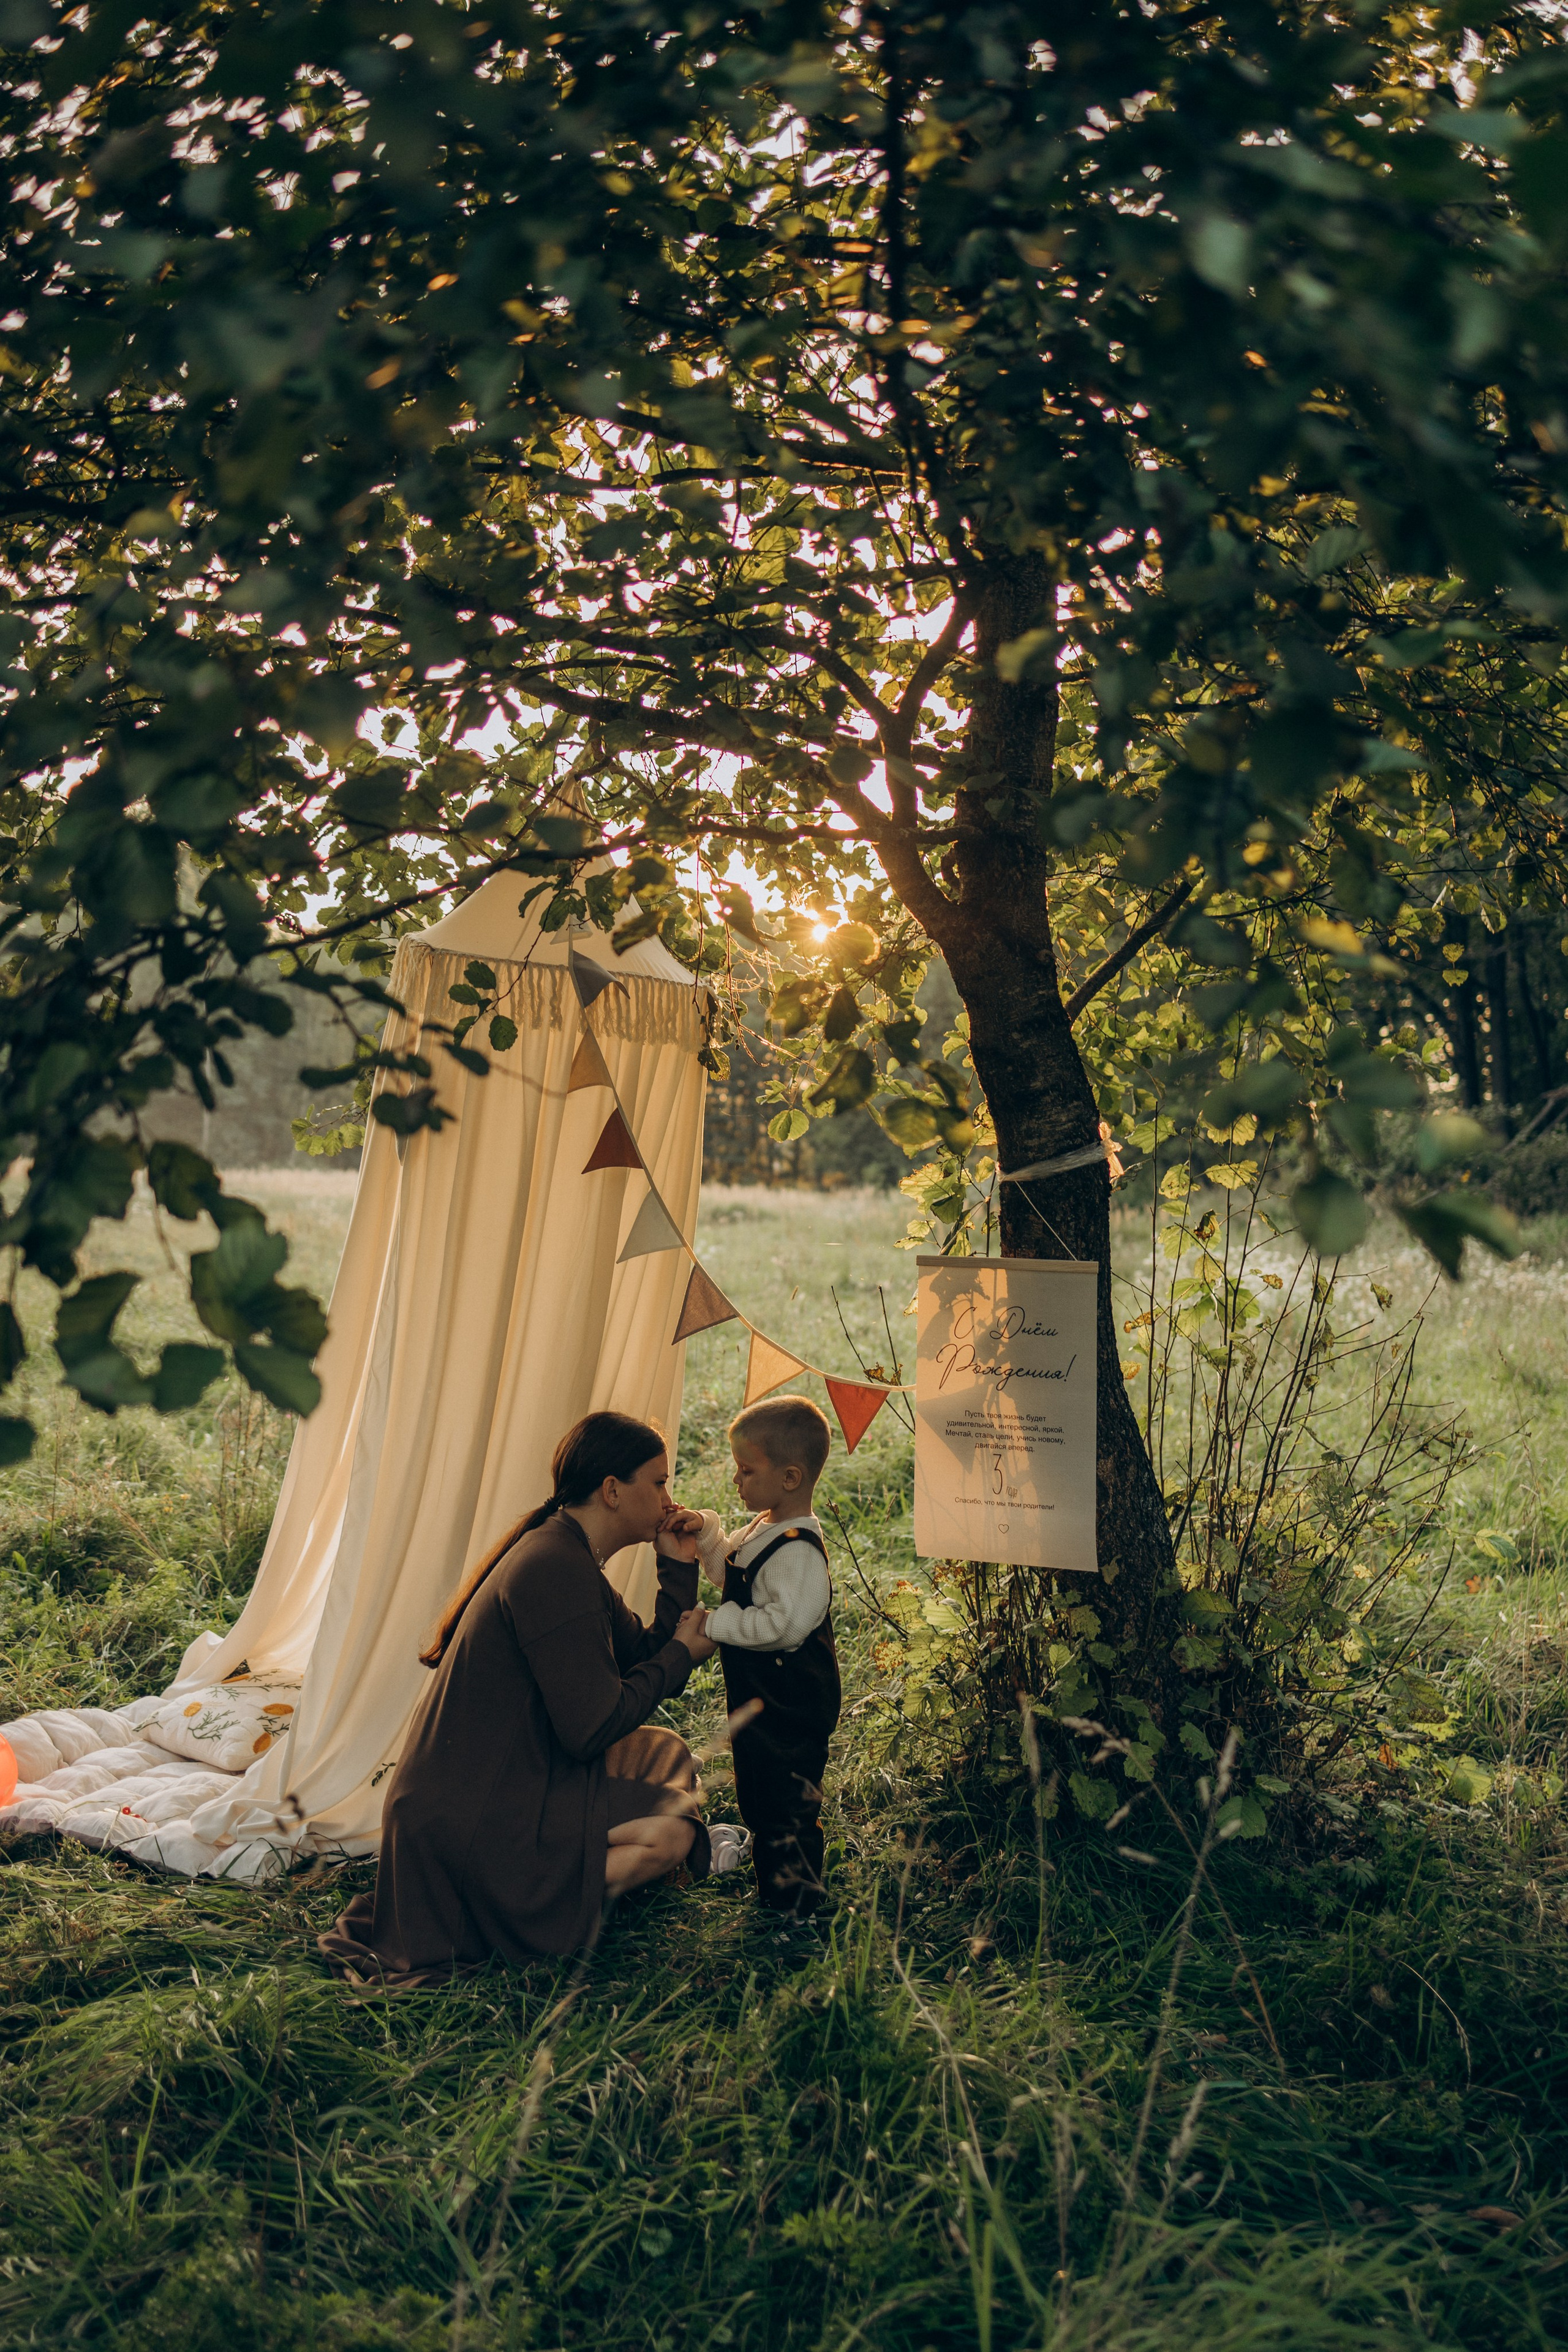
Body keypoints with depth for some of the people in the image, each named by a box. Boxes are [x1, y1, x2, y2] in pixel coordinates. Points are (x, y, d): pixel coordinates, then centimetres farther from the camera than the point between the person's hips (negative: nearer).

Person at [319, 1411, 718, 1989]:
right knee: (669, 1829, -16)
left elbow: (644, 1662, 13)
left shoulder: (569, 1557, 12)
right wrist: (681, 1652, -10)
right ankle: (501, 1912, -9)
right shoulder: (554, 1571, -21)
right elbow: (591, 1729, -22)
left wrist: (679, 1568, 4)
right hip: (466, 1817, -11)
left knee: (664, 1751, 16)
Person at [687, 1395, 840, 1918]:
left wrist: (717, 1624, -27)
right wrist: (703, 1532, 3)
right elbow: (729, 1569, 21)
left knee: (786, 1800, 2)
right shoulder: (764, 1529, 4)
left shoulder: (799, 1551, -28)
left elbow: (784, 1623, -34)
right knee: (757, 1792, 26)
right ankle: (771, 1878, 45)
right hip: (758, 1697, 11)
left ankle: (793, 1900, 17)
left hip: (791, 1707, -11)